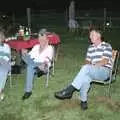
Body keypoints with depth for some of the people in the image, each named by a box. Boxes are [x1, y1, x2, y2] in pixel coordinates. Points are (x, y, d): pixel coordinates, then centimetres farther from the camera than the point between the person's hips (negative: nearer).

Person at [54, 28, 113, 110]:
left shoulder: (107, 46, 0)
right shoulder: (90, 47, 19)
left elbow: (105, 61, -10)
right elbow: (87, 61, 18)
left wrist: (92, 66, -15)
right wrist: (88, 65, -6)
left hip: (104, 71, -5)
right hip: (93, 72, 5)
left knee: (86, 68, -35)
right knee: (85, 78, -35)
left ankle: (69, 90, -37)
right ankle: (84, 100, -28)